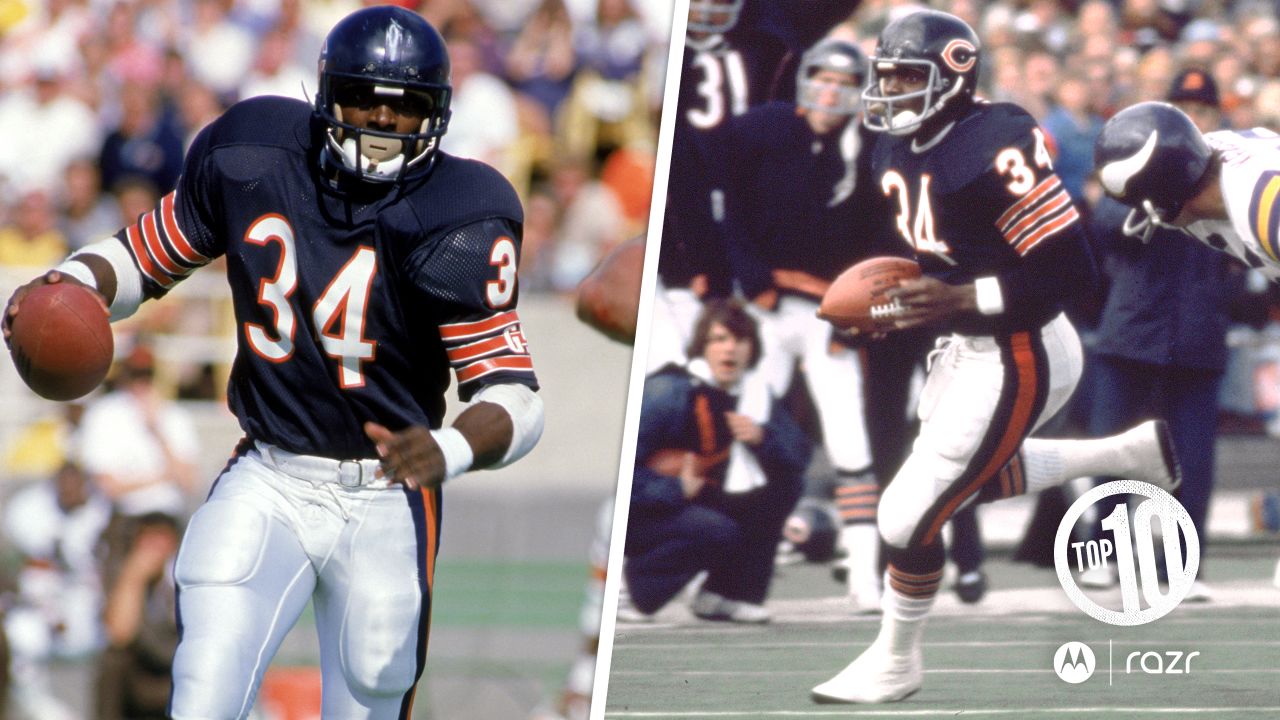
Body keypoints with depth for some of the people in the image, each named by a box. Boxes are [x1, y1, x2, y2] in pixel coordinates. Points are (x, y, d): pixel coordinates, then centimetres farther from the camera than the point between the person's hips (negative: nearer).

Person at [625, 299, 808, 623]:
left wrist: (762, 437, -19)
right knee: (718, 531, -33)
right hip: (646, 512, -8)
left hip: (702, 502, 8)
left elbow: (798, 456, 0)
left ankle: (723, 595, -1)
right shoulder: (670, 390, -21)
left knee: (786, 485, -4)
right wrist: (674, 489, -29)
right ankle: (624, 579, -10)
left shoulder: (755, 393, 1)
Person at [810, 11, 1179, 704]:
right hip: (967, 346, 10)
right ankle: (1135, 451, 38)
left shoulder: (993, 150, -28)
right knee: (978, 477, 29)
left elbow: (1069, 267, -26)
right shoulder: (899, 148, 0)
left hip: (1017, 360, -10)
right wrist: (895, 302, -3)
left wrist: (960, 300, -29)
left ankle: (894, 663, 20)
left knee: (909, 515, -2)